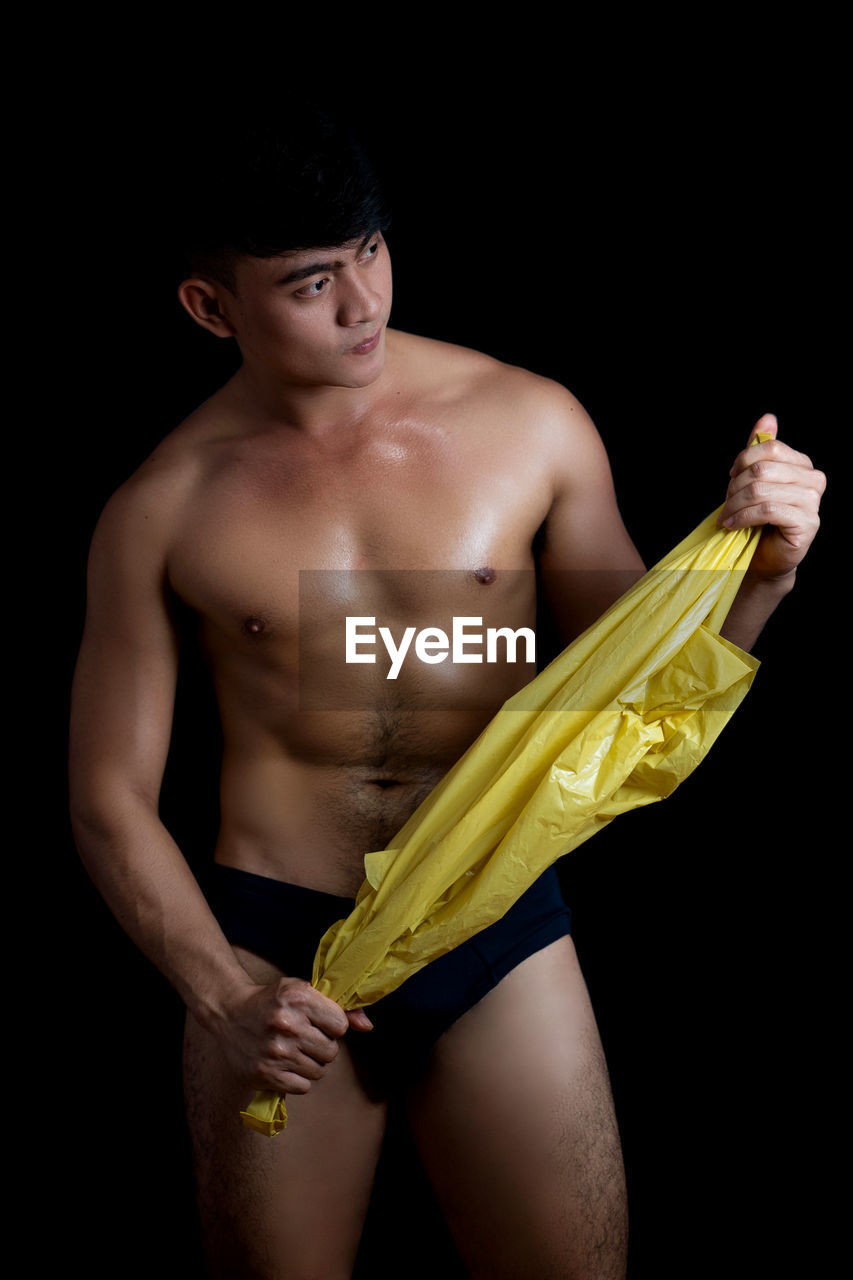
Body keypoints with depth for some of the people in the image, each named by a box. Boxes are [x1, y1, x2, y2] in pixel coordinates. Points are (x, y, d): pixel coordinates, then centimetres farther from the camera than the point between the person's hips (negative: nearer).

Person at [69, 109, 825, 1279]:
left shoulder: (530, 424, -3)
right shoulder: (163, 510, -4)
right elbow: (110, 797, 0)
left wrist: (755, 577, -12)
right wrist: (225, 994, -12)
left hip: (501, 938, 1)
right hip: (271, 948, 0)